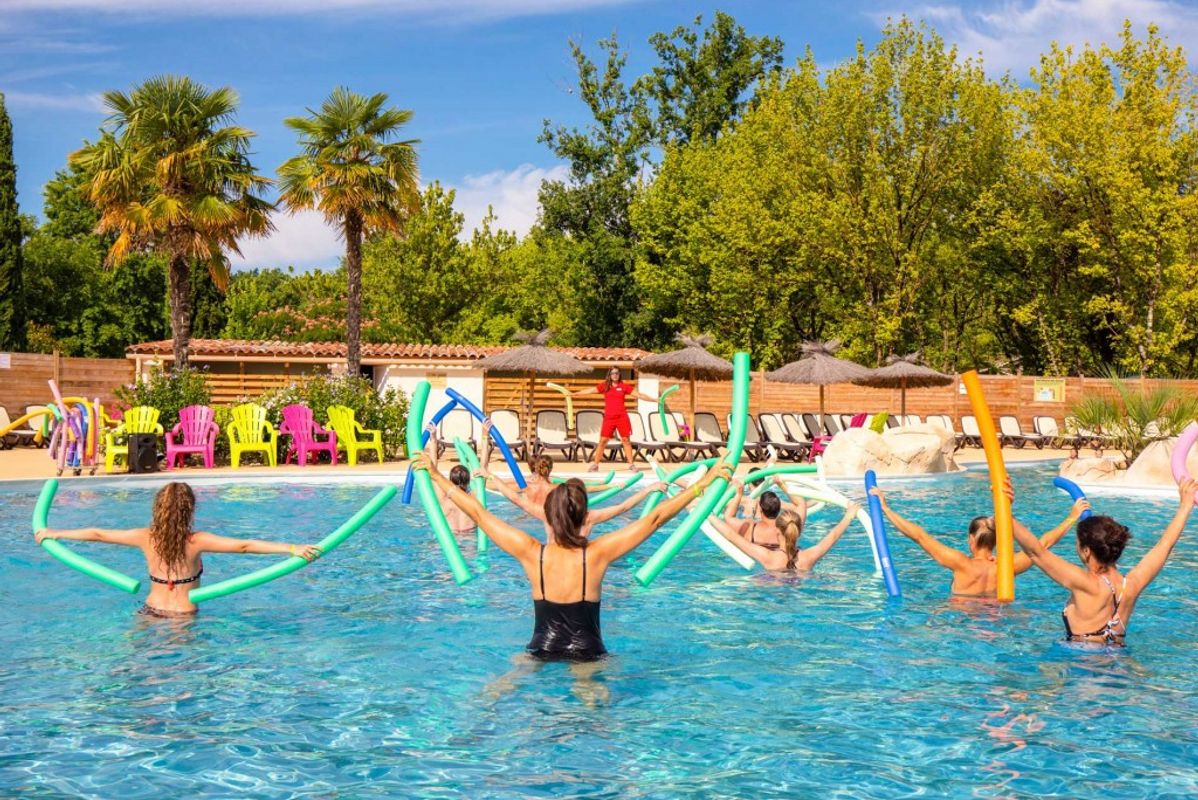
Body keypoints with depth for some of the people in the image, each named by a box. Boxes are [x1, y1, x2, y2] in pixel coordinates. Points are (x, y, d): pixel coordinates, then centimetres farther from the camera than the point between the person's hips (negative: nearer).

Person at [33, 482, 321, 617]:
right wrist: (292, 548, -22)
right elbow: (244, 545, -17)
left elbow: (97, 534, 11)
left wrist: (54, 533, 24)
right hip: (183, 616, -3)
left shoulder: (146, 538, 0)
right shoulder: (196, 541, -10)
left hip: (151, 612, 4)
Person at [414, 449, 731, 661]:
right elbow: (655, 518, -8)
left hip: (540, 652, 1)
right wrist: (704, 482, -3)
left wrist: (437, 476, 7)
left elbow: (478, 513, -2)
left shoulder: (532, 554, -9)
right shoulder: (597, 554, -11)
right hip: (588, 654, -1)